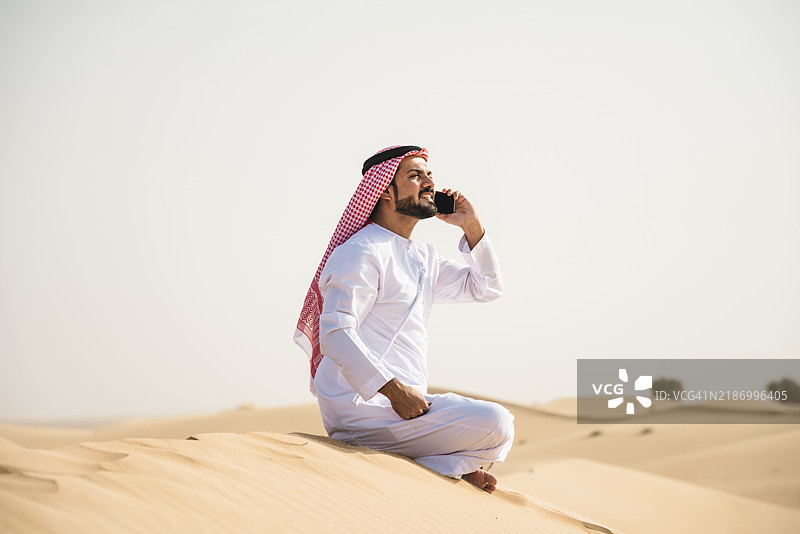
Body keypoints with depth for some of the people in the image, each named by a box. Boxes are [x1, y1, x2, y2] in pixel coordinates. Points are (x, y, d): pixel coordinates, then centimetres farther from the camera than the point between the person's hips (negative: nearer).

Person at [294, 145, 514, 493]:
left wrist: (472, 227, 11)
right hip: (362, 406, -10)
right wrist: (394, 389, -26)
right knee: (496, 424, -20)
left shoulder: (423, 258, 19)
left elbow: (485, 288, 25)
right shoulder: (363, 252, -10)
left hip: (401, 400, 10)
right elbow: (335, 334, -20)